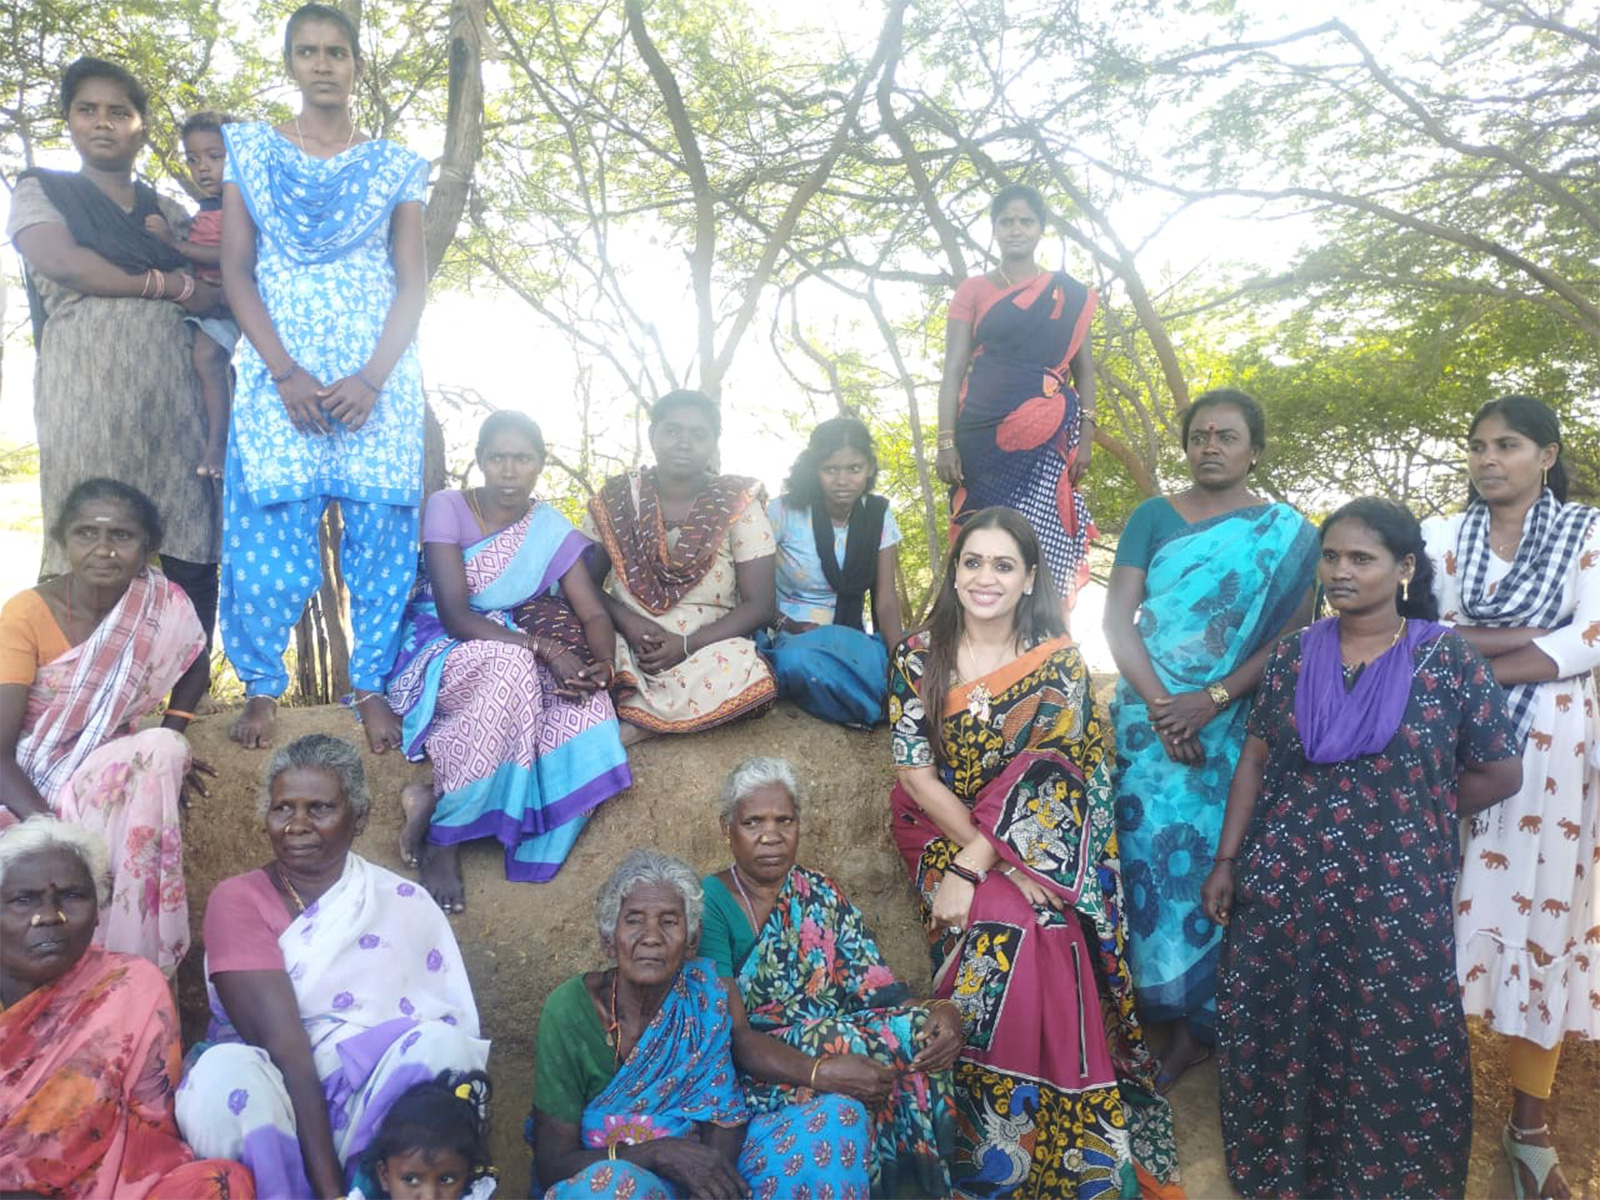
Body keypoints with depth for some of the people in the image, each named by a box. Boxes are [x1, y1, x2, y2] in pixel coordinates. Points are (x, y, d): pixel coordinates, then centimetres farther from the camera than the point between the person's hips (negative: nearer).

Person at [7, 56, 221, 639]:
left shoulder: (169, 213, 23)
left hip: (172, 391, 3)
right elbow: (61, 263, -4)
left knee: (188, 547, -5)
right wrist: (164, 283, 3)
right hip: (88, 389, -3)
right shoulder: (40, 191, 15)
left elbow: (217, 294, 11)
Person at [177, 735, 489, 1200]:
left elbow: (459, 1035, -1)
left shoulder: (407, 905, 6)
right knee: (223, 1071, -32)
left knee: (436, 1045, -28)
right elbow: (283, 1048, -14)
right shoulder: (238, 900, -1)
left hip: (379, 1112, 1)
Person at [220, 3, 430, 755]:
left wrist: (372, 377, -12)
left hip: (378, 377, 0)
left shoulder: (395, 166, 10)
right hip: (277, 373, 0)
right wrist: (286, 373, -11)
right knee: (267, 532, -3)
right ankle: (261, 687, 11)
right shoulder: (249, 151, 10)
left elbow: (414, 283, 3)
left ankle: (372, 687, 8)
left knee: (379, 533, -2)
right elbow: (236, 271, 3)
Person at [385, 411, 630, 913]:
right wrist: (543, 649, -30)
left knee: (586, 704, -30)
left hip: (516, 658, 4)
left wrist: (603, 664, -26)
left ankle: (434, 804, -21)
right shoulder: (448, 508, -7)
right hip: (439, 655, -4)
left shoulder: (553, 529, 6)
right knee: (510, 666, -40)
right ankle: (442, 830, -24)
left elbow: (594, 615, -1)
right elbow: (454, 614, -18)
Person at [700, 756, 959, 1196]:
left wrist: (943, 1012, -21)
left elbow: (880, 992, 1)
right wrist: (823, 1073, -33)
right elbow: (731, 1036, -18)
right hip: (751, 1079, -5)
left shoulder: (821, 896, 7)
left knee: (925, 1031, -20)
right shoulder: (708, 905, -10)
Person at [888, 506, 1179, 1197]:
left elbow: (1049, 783, -9)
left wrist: (974, 865, -20)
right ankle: (991, 1142, -9)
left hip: (1042, 840, 0)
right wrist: (1000, 859, -15)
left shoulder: (1059, 663, -1)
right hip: (942, 830, 0)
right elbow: (915, 774, -6)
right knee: (1007, 919, -26)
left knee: (1034, 923, -27)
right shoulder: (919, 657, 0)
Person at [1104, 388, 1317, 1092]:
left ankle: (1198, 1021, 12)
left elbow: (1293, 636, -4)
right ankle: (1182, 1022, 13)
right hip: (1151, 725, 1)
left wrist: (1212, 700, -16)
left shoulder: (1289, 535, 4)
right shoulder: (1153, 517, 7)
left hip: (1237, 733, -1)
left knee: (1220, 867, -1)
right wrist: (1159, 704, -13)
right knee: (1153, 857, 0)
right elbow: (1117, 617, 0)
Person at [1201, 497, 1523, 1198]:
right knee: (1274, 1033, 11)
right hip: (1285, 883, 3)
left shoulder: (1448, 660, -6)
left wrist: (1412, 818, 3)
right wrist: (1226, 861, 1)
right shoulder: (1294, 654, 2)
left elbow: (1499, 773, 2)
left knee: (1394, 1050, 8)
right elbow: (1254, 760, 5)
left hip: (1395, 895, -2)